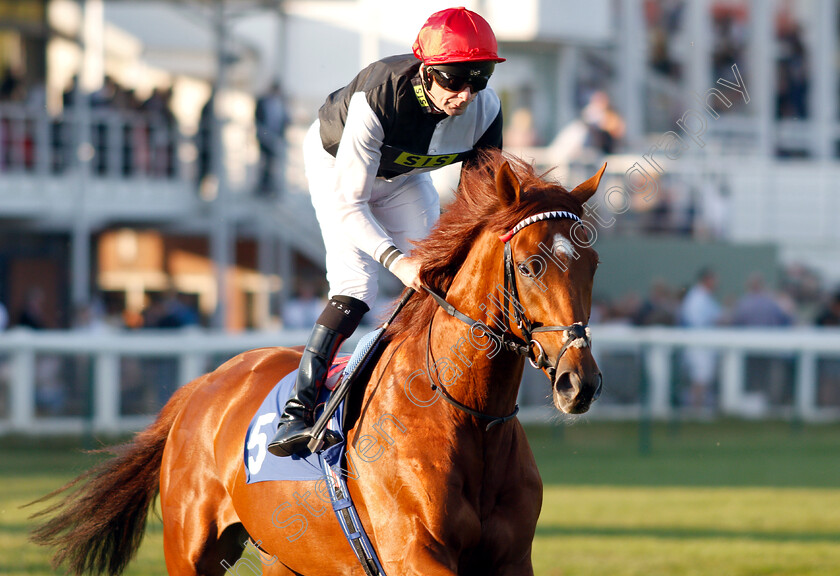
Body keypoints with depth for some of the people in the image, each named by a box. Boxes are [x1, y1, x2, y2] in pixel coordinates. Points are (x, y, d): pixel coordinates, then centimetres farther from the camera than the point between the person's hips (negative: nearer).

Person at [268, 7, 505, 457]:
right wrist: (395, 259, -55)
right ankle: (297, 411, -21)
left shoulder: (485, 110, -29)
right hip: (337, 164, -5)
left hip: (403, 175, 5)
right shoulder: (377, 99, -43)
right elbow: (348, 203, -41)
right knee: (355, 289, -20)